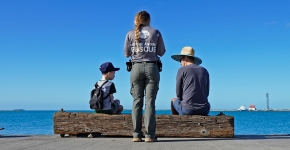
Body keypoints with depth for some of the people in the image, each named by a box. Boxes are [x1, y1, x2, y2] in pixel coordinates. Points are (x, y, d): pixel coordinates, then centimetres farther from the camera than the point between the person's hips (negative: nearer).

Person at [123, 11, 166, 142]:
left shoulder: (130, 34, 4)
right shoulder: (155, 33, 3)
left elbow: (126, 54, 7)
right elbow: (161, 52, 5)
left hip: (136, 68, 1)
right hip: (152, 67, -1)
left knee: (137, 101, 3)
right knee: (150, 101, -2)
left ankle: (136, 134, 0)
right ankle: (149, 134, -4)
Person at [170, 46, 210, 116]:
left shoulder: (182, 70, -1)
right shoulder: (204, 71, 11)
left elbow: (178, 94, 3)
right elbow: (206, 93, 15)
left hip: (187, 110, -3)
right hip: (204, 110, 3)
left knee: (174, 100, 31)